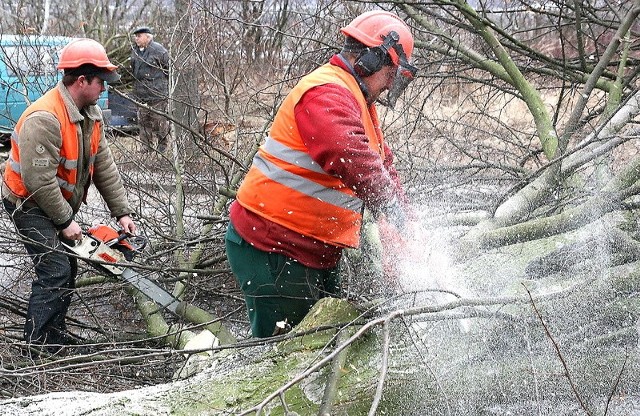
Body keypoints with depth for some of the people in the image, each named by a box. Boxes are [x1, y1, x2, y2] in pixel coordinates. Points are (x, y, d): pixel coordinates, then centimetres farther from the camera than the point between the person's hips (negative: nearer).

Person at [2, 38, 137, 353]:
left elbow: (104, 165, 3)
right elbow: (39, 179, -31)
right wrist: (65, 221, -22)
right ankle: (35, 346, -7)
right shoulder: (45, 118, -31)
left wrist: (122, 212, -1)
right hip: (29, 205, -9)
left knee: (67, 267, 13)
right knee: (55, 272, -15)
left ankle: (55, 334, 27)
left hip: (58, 204, 9)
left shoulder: (90, 113, -1)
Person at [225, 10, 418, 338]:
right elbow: (351, 159, -36)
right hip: (271, 250, -11)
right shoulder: (326, 93, -19)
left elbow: (381, 164, 14)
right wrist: (395, 211, -33)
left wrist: (405, 227, 3)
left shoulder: (358, 103, 16)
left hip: (313, 251, 11)